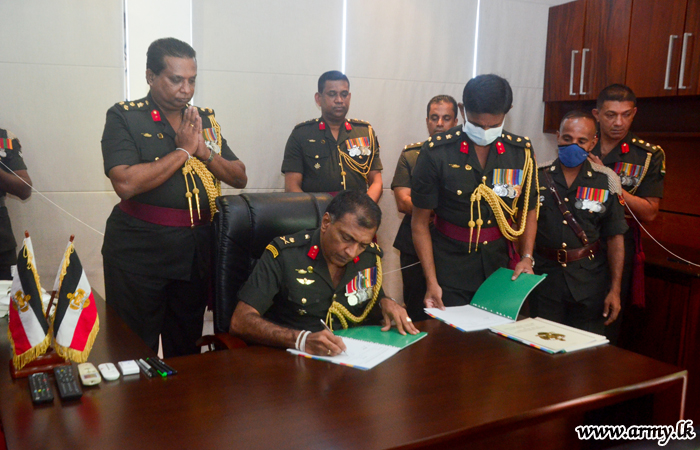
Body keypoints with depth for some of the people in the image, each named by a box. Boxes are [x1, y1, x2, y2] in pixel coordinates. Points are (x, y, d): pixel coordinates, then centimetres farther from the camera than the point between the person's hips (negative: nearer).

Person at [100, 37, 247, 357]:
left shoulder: (205, 120, 10)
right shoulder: (124, 117, -6)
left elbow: (240, 178, 9)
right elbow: (126, 183, -21)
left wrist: (205, 151, -8)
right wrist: (183, 150, -14)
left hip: (196, 249, 5)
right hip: (139, 250, -4)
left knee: (186, 349, 18)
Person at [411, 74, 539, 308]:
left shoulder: (521, 151, -2)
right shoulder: (436, 151, -12)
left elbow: (529, 211, 10)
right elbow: (420, 221, -8)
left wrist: (527, 258, -6)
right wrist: (431, 282, -13)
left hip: (500, 264, 3)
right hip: (450, 268, -3)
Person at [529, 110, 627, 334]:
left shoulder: (606, 181, -1)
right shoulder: (537, 176, -1)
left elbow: (615, 239, 2)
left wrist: (615, 290, -1)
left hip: (590, 280, 0)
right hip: (544, 275, 0)